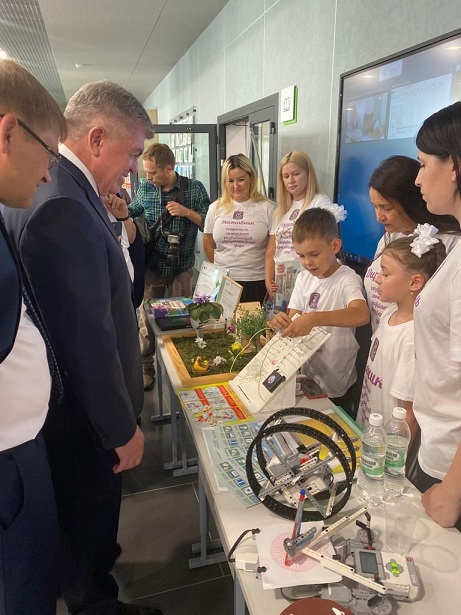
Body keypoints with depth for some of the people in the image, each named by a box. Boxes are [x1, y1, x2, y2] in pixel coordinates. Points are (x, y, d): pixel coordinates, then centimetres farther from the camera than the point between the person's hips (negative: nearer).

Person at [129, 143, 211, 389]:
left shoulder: (194, 188, -5)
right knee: (147, 319, 8)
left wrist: (188, 212, -17)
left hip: (182, 267, -1)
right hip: (152, 265, 2)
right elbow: (132, 212, 17)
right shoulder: (145, 188, 1)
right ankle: (145, 368, 24)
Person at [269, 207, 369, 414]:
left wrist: (314, 318, -50)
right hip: (307, 377, 6)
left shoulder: (347, 280, -19)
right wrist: (283, 322, -24)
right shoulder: (304, 278, 2)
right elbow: (294, 319, -1)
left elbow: (362, 315, -38)